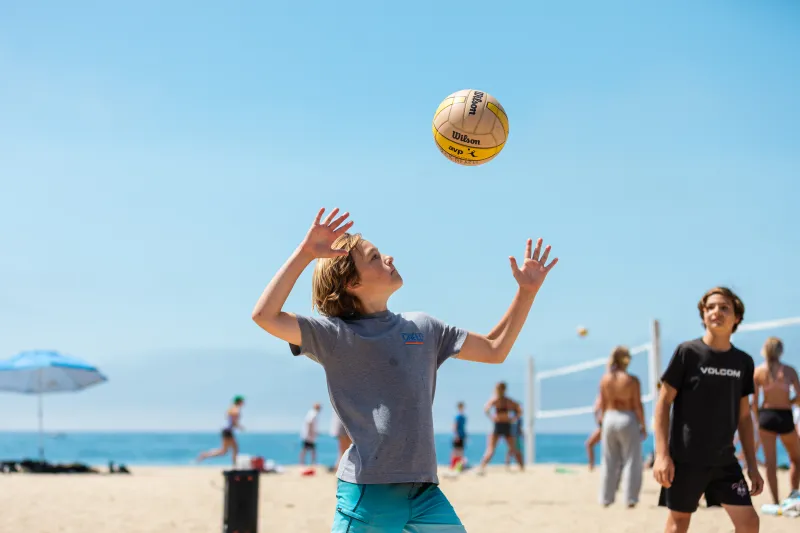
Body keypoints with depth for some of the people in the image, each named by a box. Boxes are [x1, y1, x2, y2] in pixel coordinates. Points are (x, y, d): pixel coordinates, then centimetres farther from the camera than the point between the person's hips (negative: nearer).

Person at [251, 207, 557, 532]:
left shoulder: (424, 328, 15)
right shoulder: (335, 335, -2)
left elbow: (494, 350, 23)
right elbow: (265, 316, -16)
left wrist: (527, 291, 16)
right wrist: (305, 253, -17)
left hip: (425, 492, 5)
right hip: (367, 493, -5)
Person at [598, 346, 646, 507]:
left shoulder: (605, 379, -2)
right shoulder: (632, 380, -13)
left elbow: (602, 404, 5)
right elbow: (637, 405, -10)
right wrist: (643, 426, 0)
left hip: (610, 418, 4)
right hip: (628, 420, -4)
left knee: (609, 462, 13)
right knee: (631, 461, 5)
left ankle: (606, 498, 17)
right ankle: (630, 499, 4)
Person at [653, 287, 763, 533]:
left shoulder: (744, 362, 6)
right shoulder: (687, 353, -7)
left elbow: (744, 416, 13)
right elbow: (663, 403, -6)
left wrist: (752, 465, 10)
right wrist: (662, 454, -14)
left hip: (725, 460, 4)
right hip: (685, 458, -4)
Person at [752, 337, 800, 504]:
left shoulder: (758, 371, -2)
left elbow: (754, 401, -3)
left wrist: (758, 419, 11)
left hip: (766, 416, 1)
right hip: (785, 416, -1)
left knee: (770, 462, 5)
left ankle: (776, 501, 2)